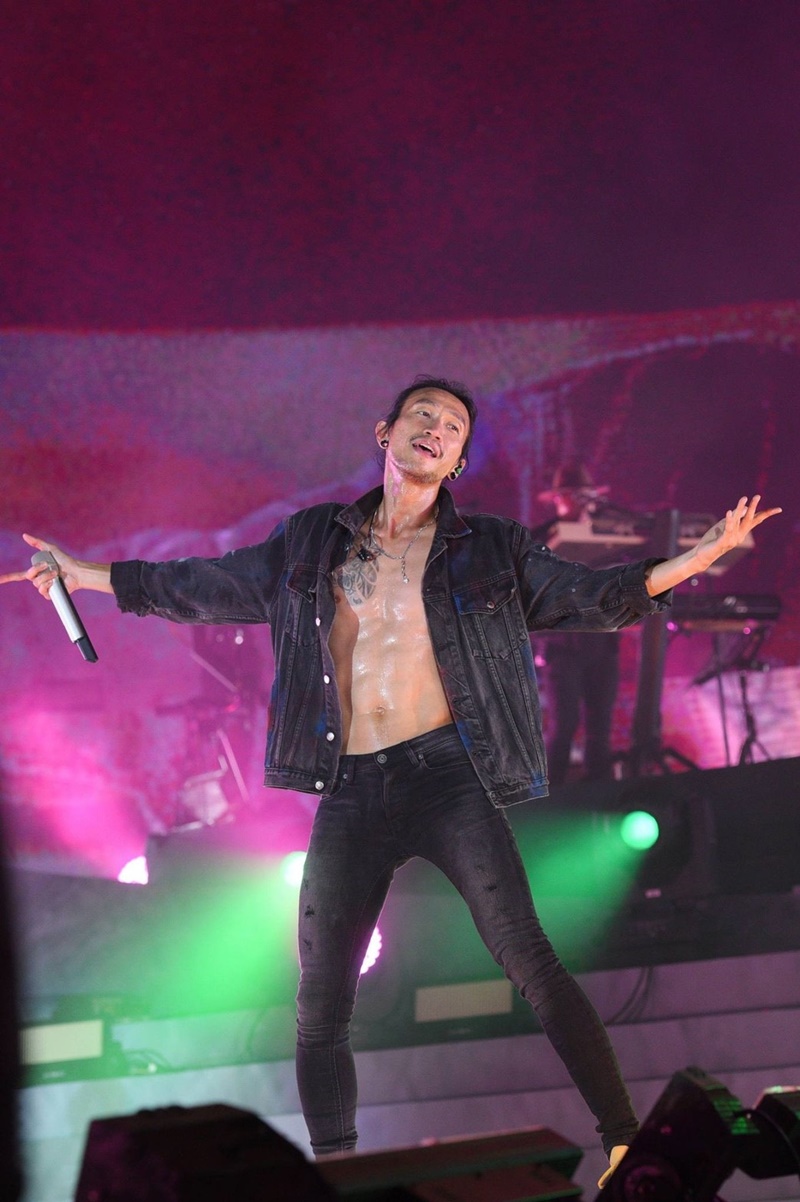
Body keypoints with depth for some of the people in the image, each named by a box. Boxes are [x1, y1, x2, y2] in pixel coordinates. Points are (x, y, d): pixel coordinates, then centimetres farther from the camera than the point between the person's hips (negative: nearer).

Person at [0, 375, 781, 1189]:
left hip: (448, 777, -3)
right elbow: (204, 588, 21)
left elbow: (597, 597, 8)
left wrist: (702, 552, -2)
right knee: (320, 1009, 4)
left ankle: (627, 1146, -14)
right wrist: (88, 574, 23)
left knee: (526, 958, -17)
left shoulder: (492, 550, 9)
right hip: (351, 793, 3)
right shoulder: (310, 544, 14)